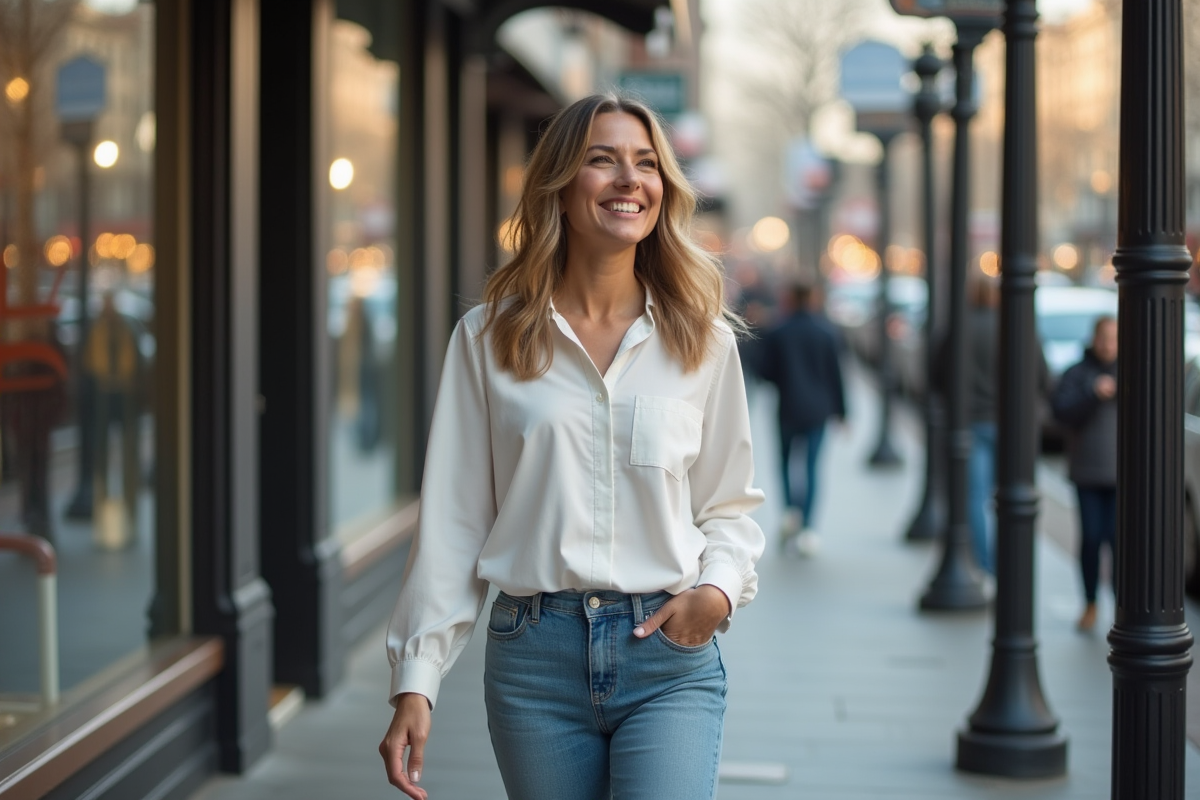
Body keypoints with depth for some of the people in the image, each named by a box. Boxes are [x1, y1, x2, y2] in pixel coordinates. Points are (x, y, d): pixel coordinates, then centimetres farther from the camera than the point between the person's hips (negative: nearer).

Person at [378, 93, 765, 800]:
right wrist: (415, 681, -1)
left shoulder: (701, 340, 6)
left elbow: (730, 504, 13)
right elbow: (452, 522, 4)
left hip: (670, 661, 0)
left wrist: (720, 587, -8)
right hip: (536, 660, 0)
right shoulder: (489, 338, 4)